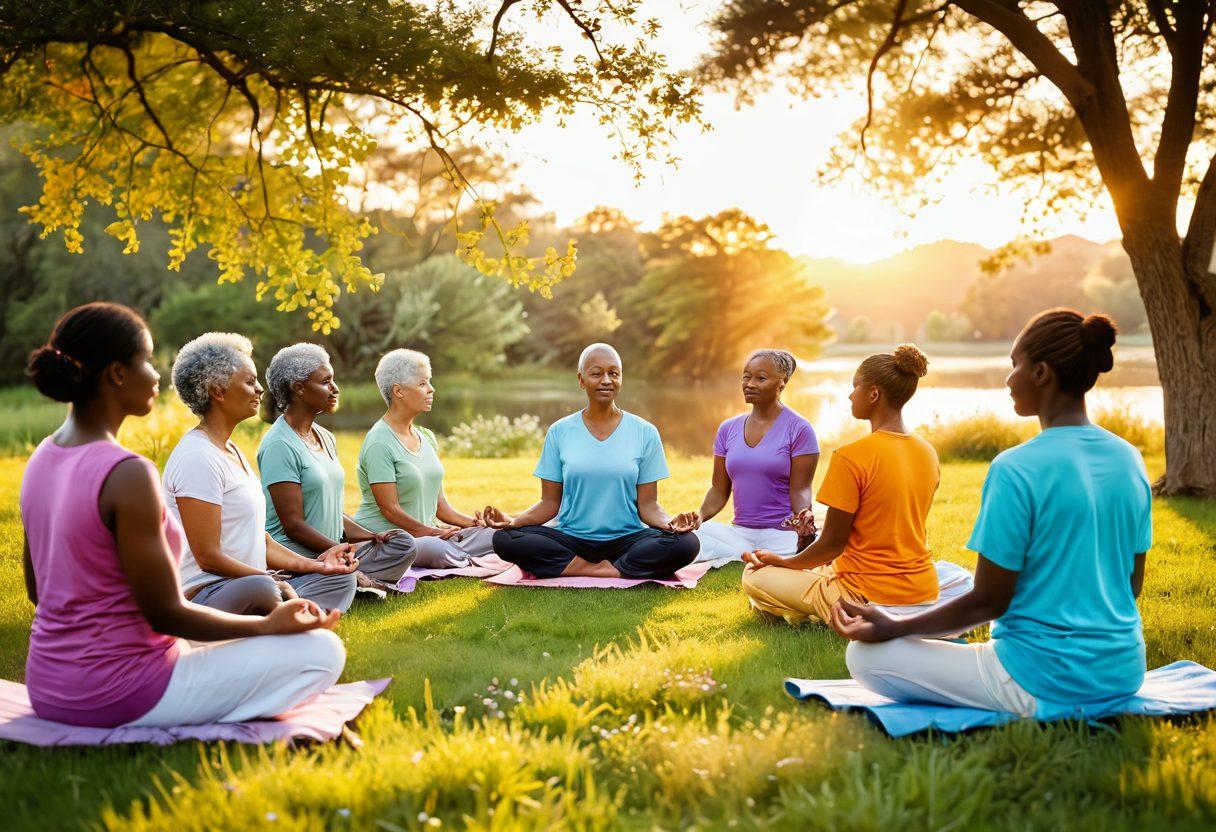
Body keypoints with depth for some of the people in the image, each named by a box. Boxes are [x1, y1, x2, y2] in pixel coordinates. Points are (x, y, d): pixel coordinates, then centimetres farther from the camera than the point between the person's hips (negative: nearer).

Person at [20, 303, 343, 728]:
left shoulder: (42, 458, 2)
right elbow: (167, 614, -19)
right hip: (116, 692, -9)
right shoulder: (128, 474, -24)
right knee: (322, 650, -6)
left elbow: (38, 590, 12)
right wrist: (271, 624, -8)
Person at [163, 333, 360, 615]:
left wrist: (314, 564, 7)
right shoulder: (198, 457, -14)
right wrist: (275, 582, -13)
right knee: (261, 589, -42)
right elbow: (209, 557, -18)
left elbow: (260, 542, 18)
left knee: (341, 577, 13)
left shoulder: (232, 451, 18)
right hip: (203, 592, -11)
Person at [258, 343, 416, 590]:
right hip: (294, 551, -9)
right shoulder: (279, 445, -12)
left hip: (332, 549, 9)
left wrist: (372, 536, 5)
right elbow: (293, 525, -16)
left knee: (404, 544, -10)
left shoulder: (326, 438, 16)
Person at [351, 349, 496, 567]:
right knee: (439, 550, -35)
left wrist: (472, 522, 1)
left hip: (426, 532, 7)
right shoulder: (379, 443, -12)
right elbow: (390, 510, -17)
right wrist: (432, 532, -20)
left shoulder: (426, 437, 13)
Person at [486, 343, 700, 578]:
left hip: (626, 539, -1)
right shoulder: (559, 432, 6)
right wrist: (514, 521, -14)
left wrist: (669, 523, -20)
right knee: (504, 539, -26)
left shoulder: (645, 433, 4)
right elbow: (550, 502, 6)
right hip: (571, 539, 1)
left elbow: (647, 504, 3)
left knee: (686, 543, -29)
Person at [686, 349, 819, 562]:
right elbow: (719, 490, 12)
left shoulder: (799, 430, -3)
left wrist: (803, 518, -29)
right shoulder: (728, 429, 12)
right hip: (740, 532, 5)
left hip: (783, 535, -5)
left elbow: (800, 490, -6)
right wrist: (700, 515, -9)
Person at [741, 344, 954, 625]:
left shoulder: (851, 457, -19)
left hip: (870, 597, -8)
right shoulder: (928, 453, 3)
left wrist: (780, 561, 5)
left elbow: (832, 543, -14)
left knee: (754, 576, 4)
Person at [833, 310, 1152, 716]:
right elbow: (1132, 586, 10)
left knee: (865, 655, -2)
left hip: (1045, 683, -8)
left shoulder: (1016, 469, -20)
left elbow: (988, 602, -16)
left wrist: (893, 628, -6)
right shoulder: (1129, 460, 0)